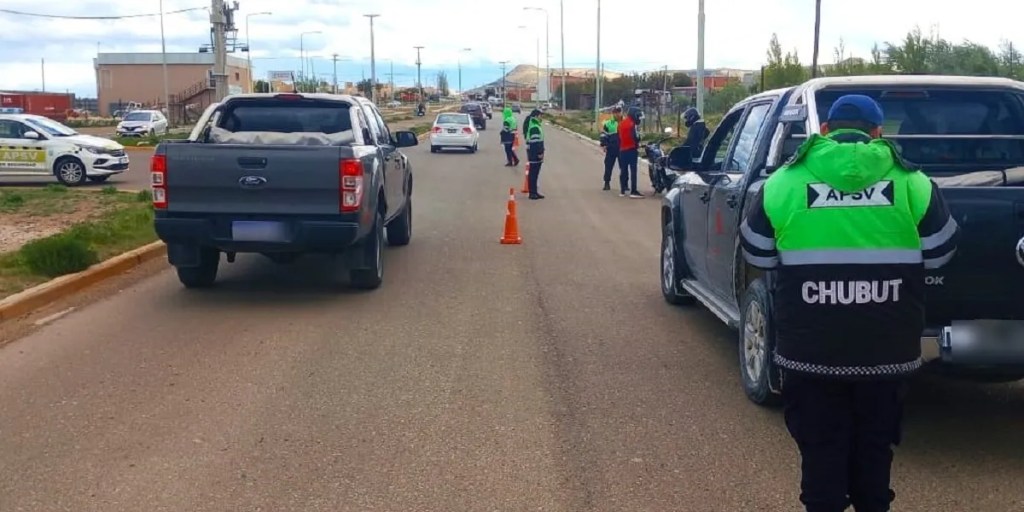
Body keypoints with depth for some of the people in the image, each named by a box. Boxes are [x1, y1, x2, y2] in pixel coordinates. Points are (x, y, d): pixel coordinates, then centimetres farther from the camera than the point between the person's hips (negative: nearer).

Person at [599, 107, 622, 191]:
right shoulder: (608, 124, 4)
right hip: (611, 149, -1)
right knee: (608, 166, 0)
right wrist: (604, 145, -8)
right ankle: (607, 183, 8)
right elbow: (604, 135, 1)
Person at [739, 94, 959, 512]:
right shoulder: (912, 183, -1)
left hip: (809, 348, -1)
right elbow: (940, 252, 8)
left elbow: (757, 255, 8)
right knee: (875, 444, 19)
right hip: (887, 348, 1)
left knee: (820, 446, 12)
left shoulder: (783, 182, -2)